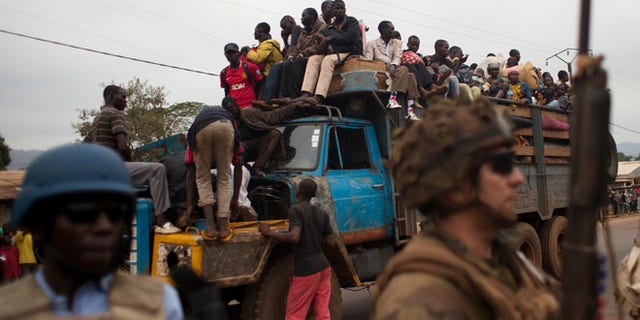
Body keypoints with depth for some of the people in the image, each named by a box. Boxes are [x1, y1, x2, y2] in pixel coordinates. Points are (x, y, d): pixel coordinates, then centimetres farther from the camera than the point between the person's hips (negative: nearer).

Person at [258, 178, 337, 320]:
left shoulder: (296, 210, -10)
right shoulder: (322, 213, 10)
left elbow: (294, 237, -23)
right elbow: (332, 242, 10)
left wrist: (269, 233, -13)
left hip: (305, 270, -7)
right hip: (323, 266, 7)